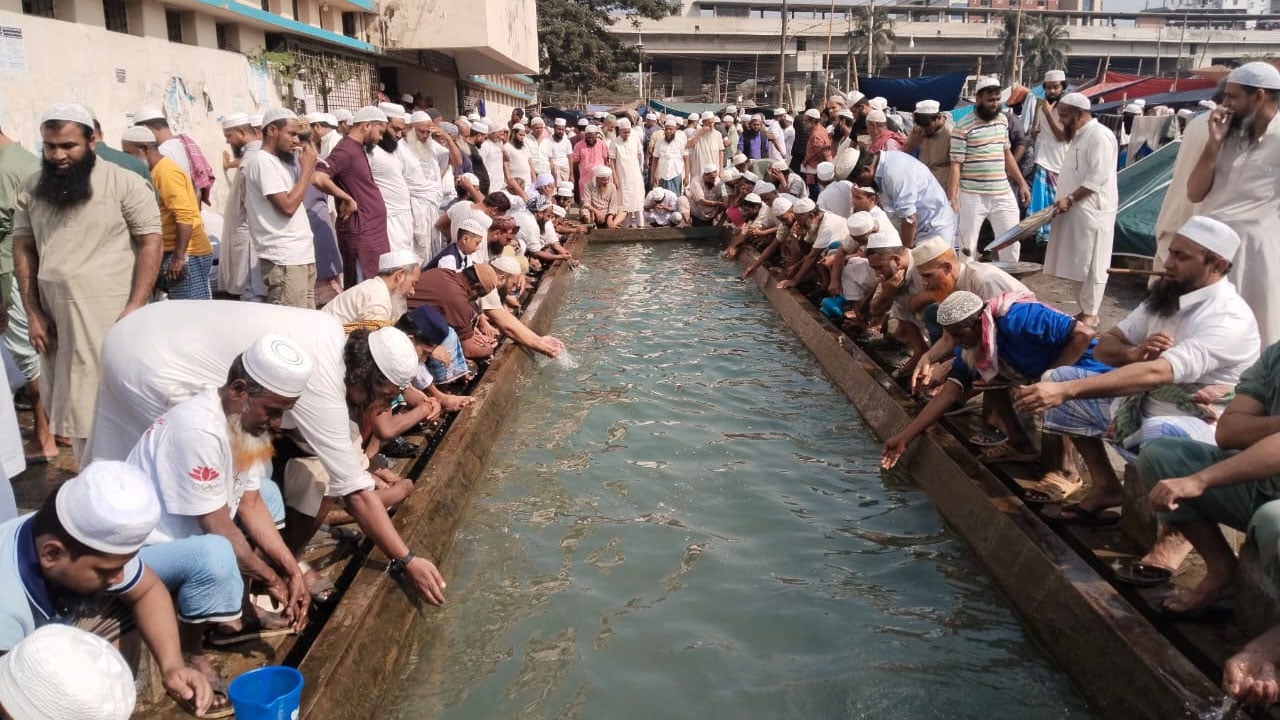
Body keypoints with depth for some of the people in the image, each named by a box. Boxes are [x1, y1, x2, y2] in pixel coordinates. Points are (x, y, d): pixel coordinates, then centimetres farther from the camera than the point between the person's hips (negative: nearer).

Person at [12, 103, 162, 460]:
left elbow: (150, 242, -6)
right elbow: (23, 249, 13)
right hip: (57, 318, 5)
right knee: (76, 405, 10)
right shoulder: (31, 189, 9)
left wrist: (135, 307, -12)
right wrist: (33, 313, 6)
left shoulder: (124, 183, -5)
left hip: (111, 316, -4)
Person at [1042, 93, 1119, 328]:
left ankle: (1091, 313, 5)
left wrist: (1070, 199, -21)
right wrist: (1064, 200, 13)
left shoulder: (1099, 136, -14)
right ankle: (1083, 309, 20)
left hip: (1092, 212, -9)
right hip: (1075, 211, 9)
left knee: (1091, 264, -2)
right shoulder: (1080, 136, 16)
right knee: (1079, 263, 12)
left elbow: (1098, 178, -21)